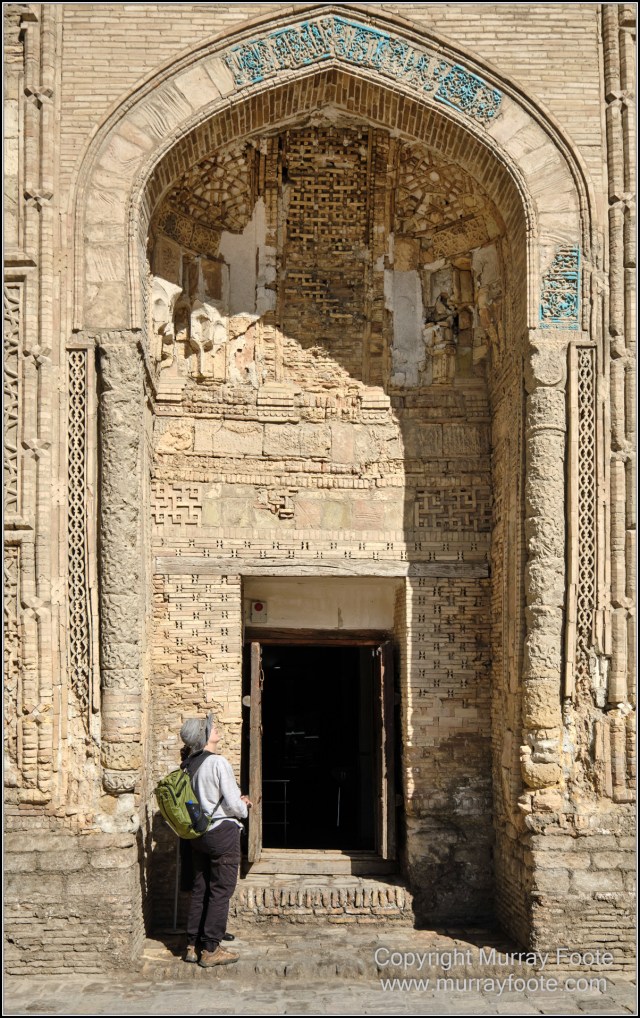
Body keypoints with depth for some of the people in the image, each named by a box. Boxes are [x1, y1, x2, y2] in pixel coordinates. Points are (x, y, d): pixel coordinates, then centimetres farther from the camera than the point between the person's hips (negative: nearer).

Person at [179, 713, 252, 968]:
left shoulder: (189, 765, 5)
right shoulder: (218, 763, -18)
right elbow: (232, 804, -18)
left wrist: (237, 801, 17)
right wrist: (244, 807, 5)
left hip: (198, 832, 7)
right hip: (222, 832, -7)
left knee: (200, 889, 14)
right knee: (221, 891, 1)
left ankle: (192, 946, 20)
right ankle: (211, 950, 4)